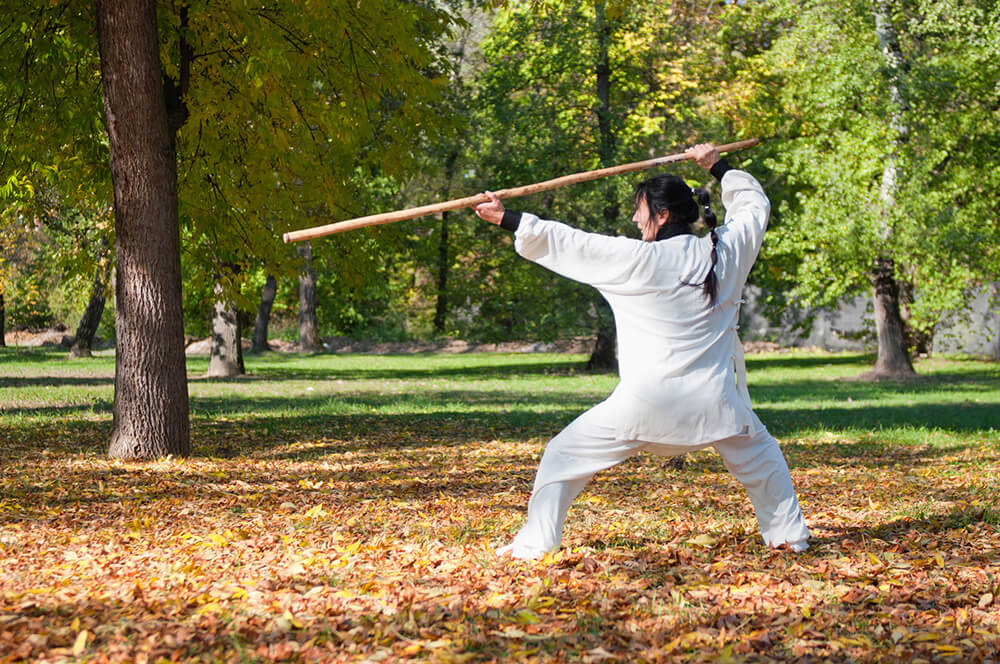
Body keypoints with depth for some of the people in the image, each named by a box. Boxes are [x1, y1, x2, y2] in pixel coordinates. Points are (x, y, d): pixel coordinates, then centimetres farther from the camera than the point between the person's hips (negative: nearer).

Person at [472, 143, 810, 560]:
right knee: (761, 457, 29)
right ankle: (790, 535, 31)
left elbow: (567, 243, -2)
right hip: (713, 400, 4)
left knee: (563, 457, 10)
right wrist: (717, 167, 33)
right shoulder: (726, 253, 3)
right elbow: (754, 204, 23)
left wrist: (506, 220, 8)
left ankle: (533, 544, 8)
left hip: (645, 401, -3)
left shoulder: (639, 260, -8)